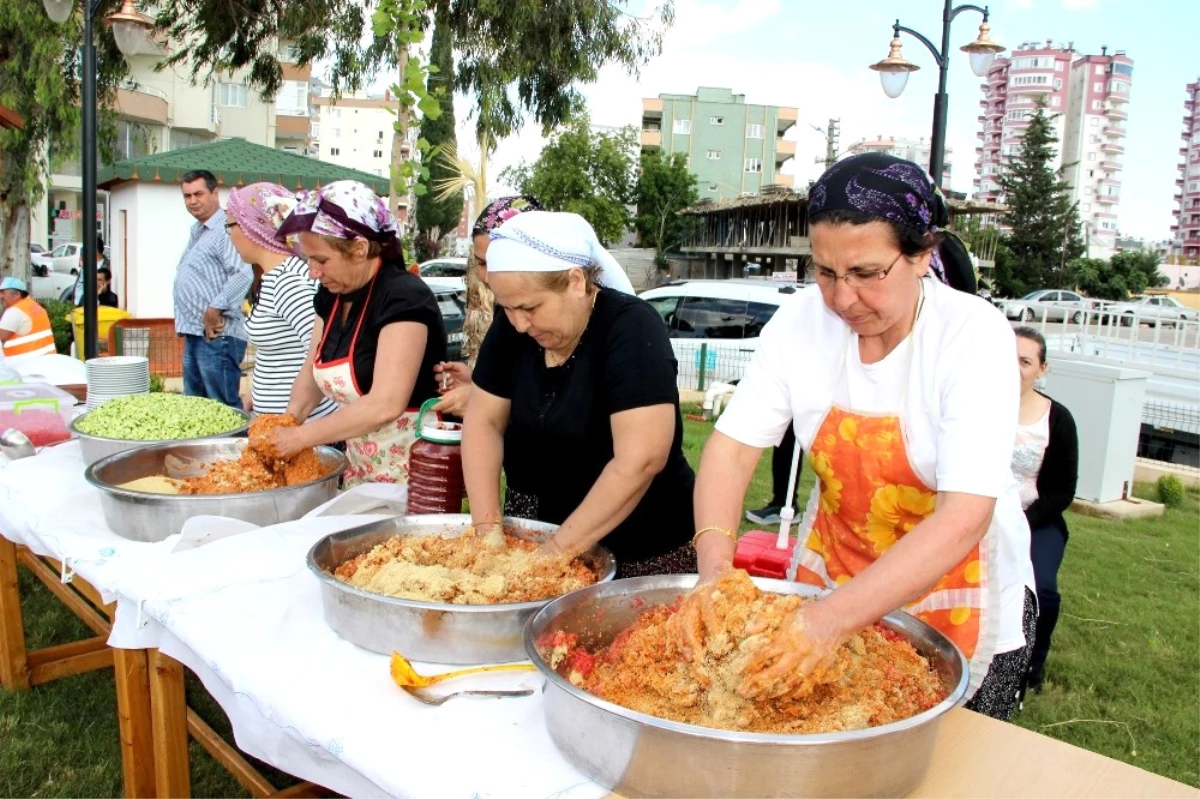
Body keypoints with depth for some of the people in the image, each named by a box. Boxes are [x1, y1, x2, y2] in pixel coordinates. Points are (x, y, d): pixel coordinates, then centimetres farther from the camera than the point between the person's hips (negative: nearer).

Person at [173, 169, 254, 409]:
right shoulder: (196, 231, 19)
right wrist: (185, 325, 19)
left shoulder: (225, 230, -13)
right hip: (194, 335, 10)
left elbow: (244, 274, -27)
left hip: (217, 336, -10)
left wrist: (215, 310, -22)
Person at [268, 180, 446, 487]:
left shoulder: (404, 297, -20)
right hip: (358, 467, 8)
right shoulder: (331, 296, 5)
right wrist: (289, 420, -3)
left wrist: (301, 436, -19)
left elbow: (385, 405, -28)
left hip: (412, 471, -7)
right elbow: (312, 371, 15)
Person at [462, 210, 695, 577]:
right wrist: (487, 525, -11)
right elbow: (484, 422, -1)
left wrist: (560, 548, -27)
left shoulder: (631, 329, -22)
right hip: (536, 530, 5)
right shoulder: (512, 327, -4)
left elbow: (641, 460, -30)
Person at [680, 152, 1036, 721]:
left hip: (955, 586, -3)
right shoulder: (802, 319, -14)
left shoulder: (974, 337, -23)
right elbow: (733, 447, -15)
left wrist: (837, 617, -42)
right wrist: (713, 571, -32)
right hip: (830, 566, 3)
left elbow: (965, 519, -32)